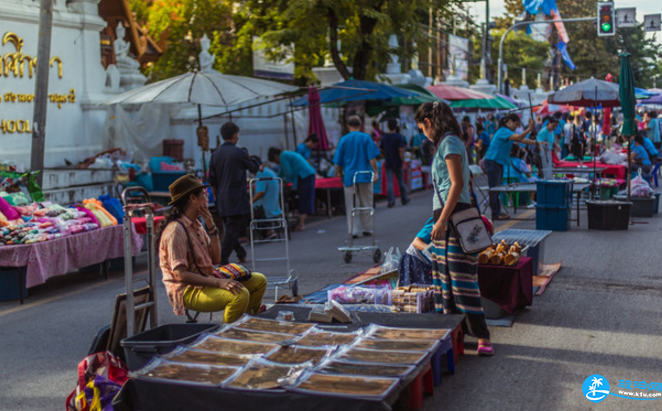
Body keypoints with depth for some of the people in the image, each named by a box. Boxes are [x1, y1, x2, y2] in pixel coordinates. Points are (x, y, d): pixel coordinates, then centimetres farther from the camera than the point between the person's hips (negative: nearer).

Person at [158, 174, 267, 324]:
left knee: (259, 280, 8)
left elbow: (216, 260, 9)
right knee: (240, 294, -32)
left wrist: (211, 227, -1)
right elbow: (180, 275, -25)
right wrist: (218, 282, -30)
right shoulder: (176, 230, -19)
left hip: (206, 280, 10)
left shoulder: (196, 225, 11)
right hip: (188, 290, -10)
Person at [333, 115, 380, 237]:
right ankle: (367, 229, 16)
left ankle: (354, 230, -1)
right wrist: (376, 172, -3)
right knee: (366, 203, 11)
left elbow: (338, 162, 5)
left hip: (349, 176, 0)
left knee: (351, 206, 4)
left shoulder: (344, 140, 1)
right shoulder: (366, 138, -2)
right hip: (365, 176, 0)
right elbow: (372, 158, -7)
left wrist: (339, 173, 18)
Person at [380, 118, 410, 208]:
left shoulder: (384, 137, 3)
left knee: (389, 182, 1)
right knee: (401, 182, 11)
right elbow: (401, 151, -15)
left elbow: (382, 150, 11)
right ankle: (404, 199, 22)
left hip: (388, 163, 2)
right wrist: (403, 161, -10)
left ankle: (391, 201, -8)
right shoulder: (399, 137, -9)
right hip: (397, 163, -2)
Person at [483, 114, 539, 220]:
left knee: (497, 188, 12)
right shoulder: (503, 131, -14)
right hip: (492, 161, -11)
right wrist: (529, 128, -30)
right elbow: (519, 138, -27)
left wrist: (536, 143, 10)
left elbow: (522, 140, 18)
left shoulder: (507, 132, 18)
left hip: (499, 162, 11)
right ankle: (495, 214, -6)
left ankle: (497, 213, 16)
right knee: (494, 188, -7)